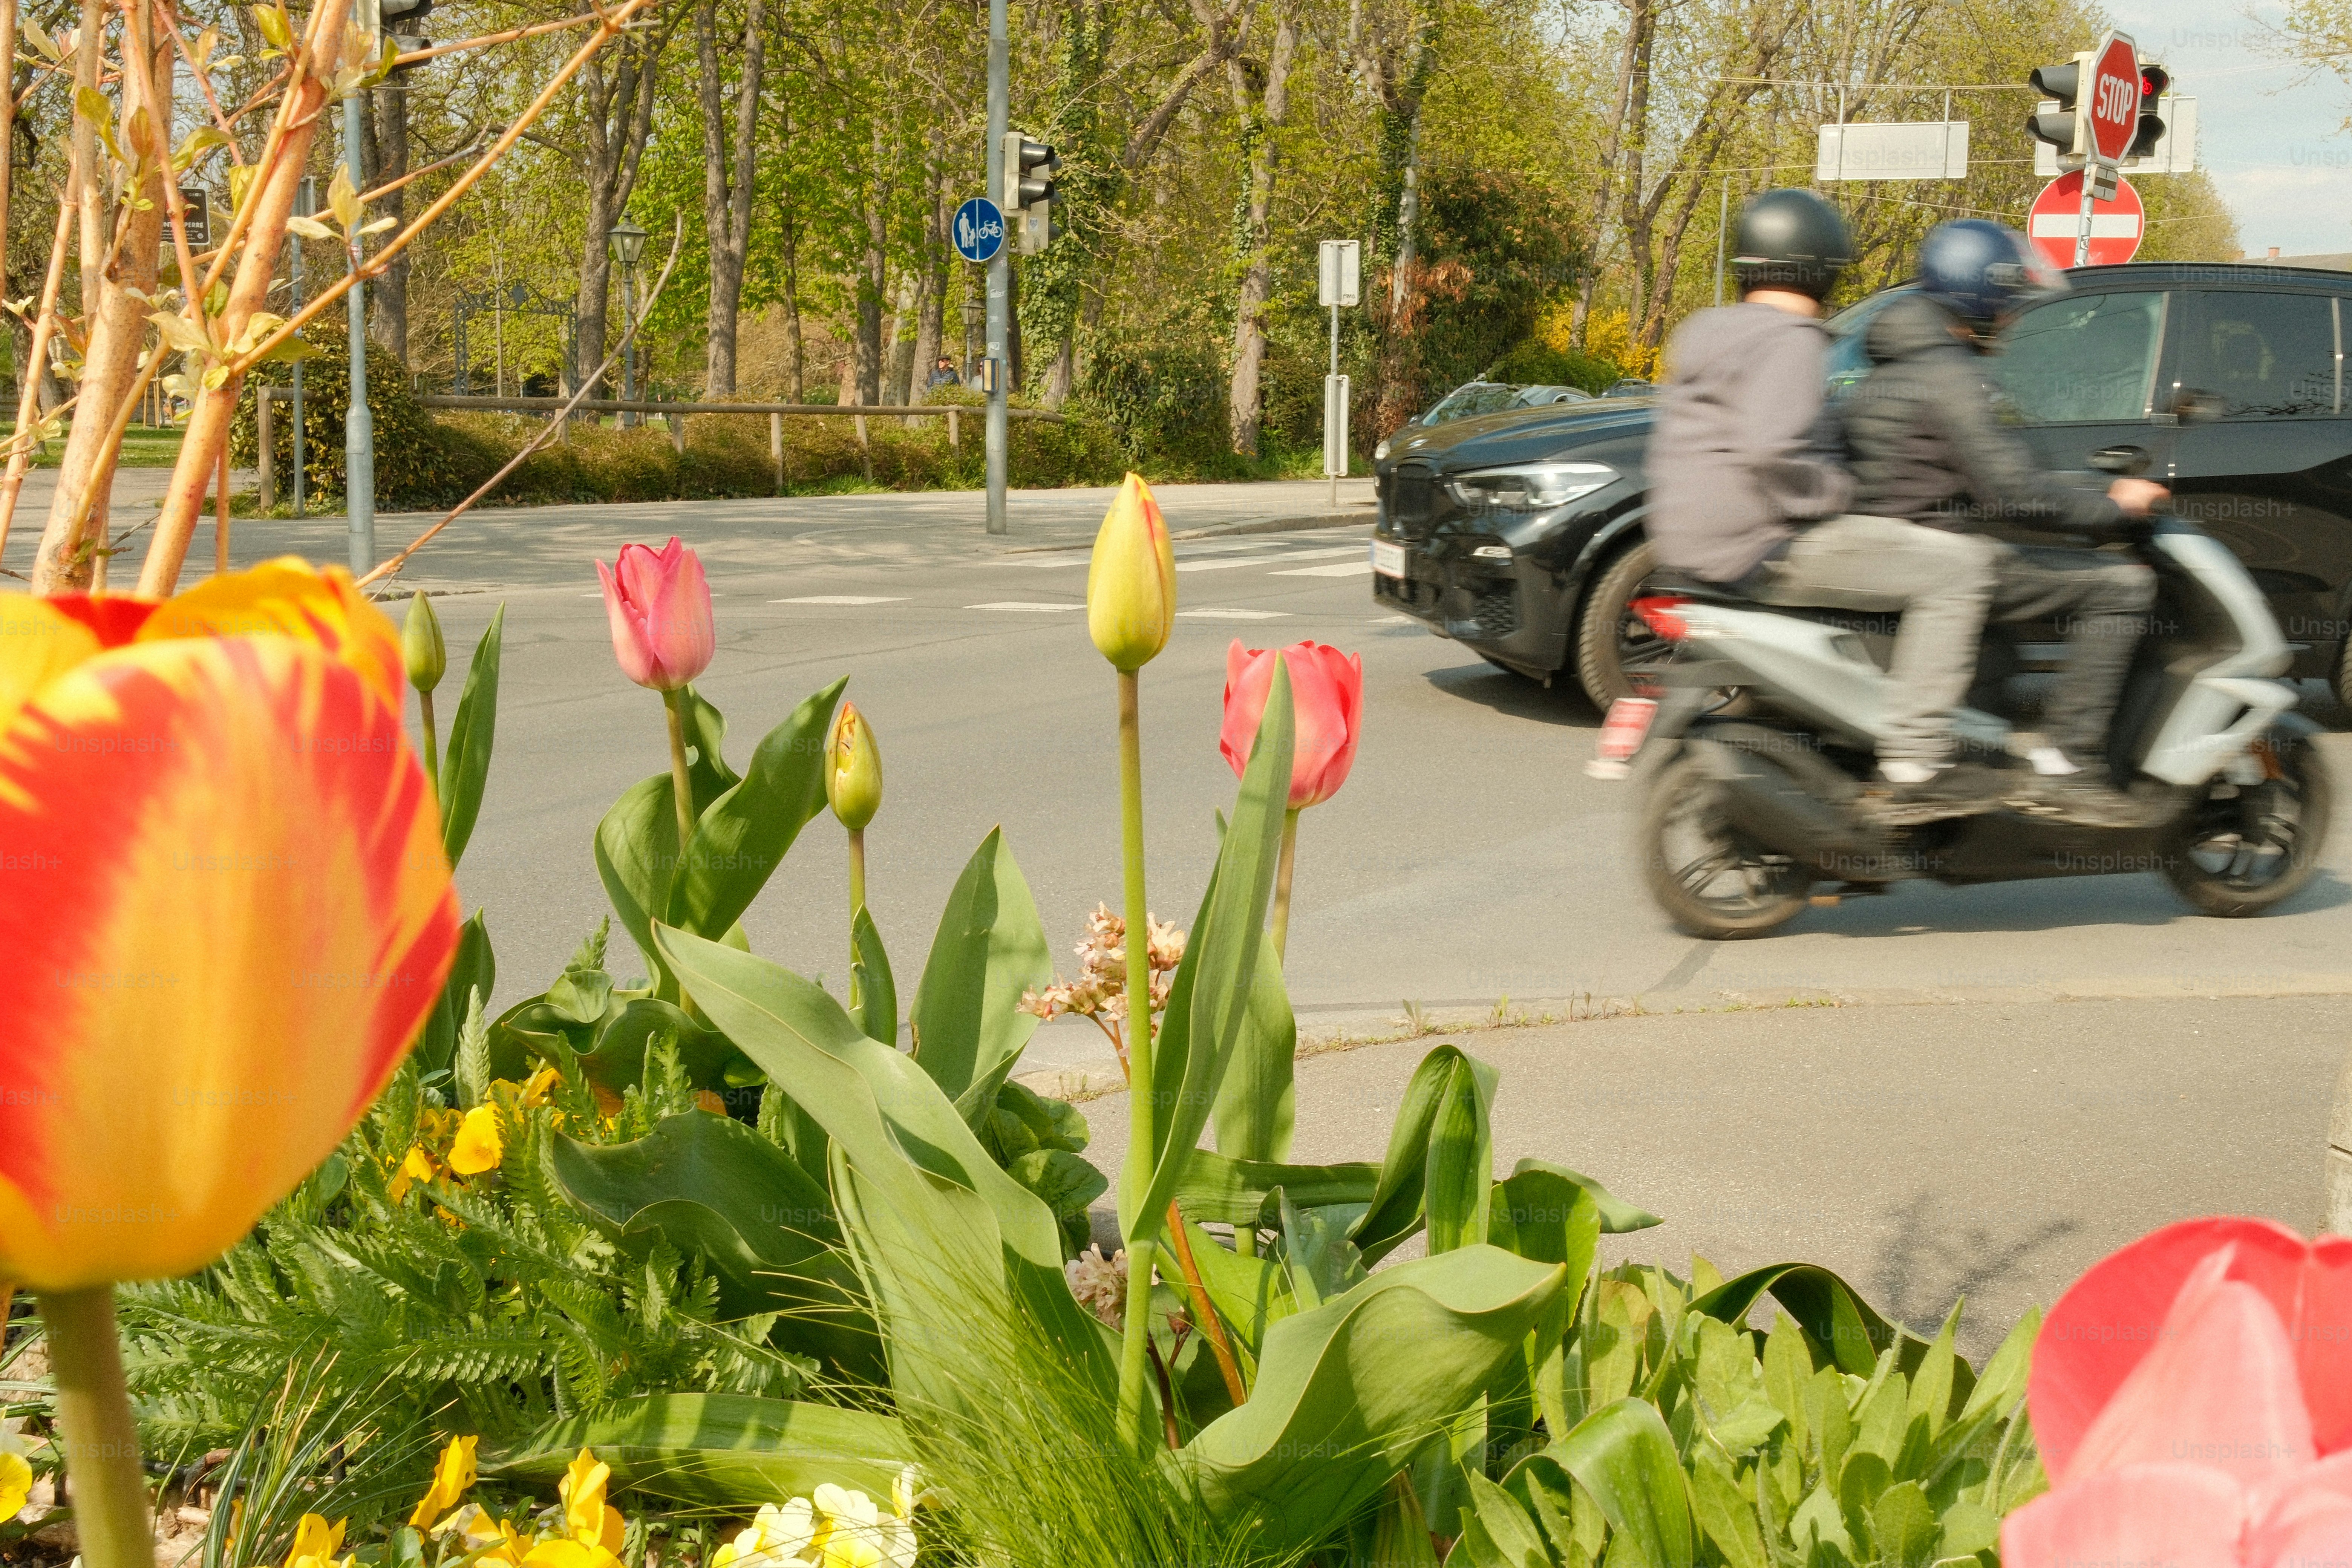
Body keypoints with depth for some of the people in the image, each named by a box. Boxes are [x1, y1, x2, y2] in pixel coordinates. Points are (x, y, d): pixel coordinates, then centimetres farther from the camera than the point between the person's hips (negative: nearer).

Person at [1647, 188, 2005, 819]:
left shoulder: (1704, 329, 17)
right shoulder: (1790, 340, -12)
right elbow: (1773, 451, -27)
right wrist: (1838, 493, -13)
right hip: (1762, 548, -11)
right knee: (1958, 566, -13)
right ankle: (1913, 768, -18)